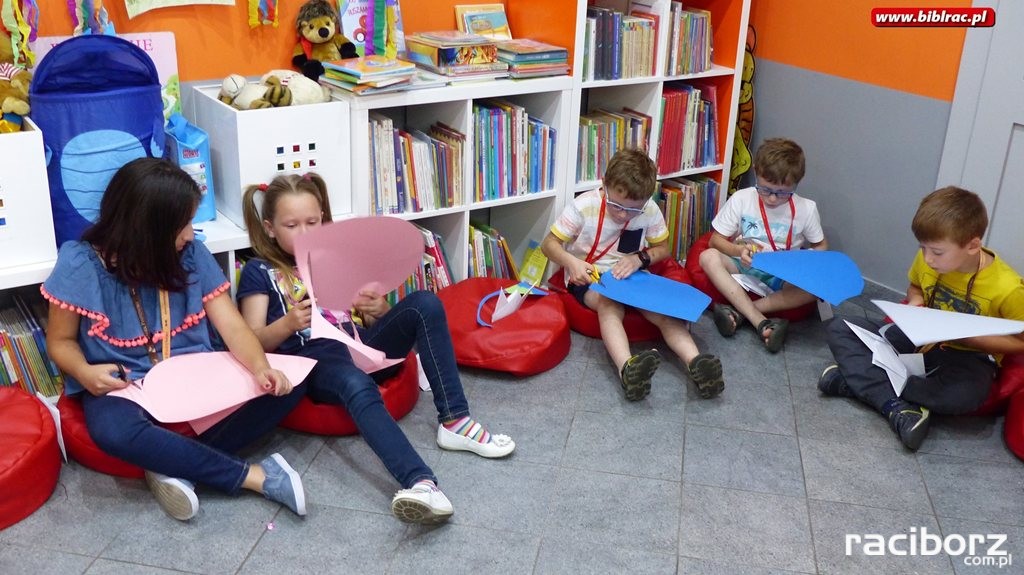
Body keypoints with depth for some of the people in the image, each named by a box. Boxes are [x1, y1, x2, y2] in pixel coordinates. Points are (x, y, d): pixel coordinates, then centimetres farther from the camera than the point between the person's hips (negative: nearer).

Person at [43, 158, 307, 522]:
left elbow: (232, 325, -8)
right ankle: (255, 476, -29)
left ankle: (178, 468, -23)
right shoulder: (82, 264, -10)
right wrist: (84, 372, -25)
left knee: (286, 386, -19)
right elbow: (61, 341, -1)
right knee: (114, 432, -39)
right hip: (123, 387, -3)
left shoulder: (192, 255, -3)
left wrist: (260, 368, -28)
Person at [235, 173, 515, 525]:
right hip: (313, 359, -5)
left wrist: (380, 309, -7)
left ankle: (454, 421, -19)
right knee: (357, 386, -39)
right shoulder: (259, 272, 11)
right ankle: (419, 482, -58)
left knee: (424, 304, -18)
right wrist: (288, 323, -21)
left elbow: (372, 319, 19)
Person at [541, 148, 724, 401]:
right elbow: (549, 243, -10)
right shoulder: (584, 206, -16)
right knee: (610, 304, -36)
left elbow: (663, 248, 6)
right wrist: (572, 262, -30)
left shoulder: (650, 211, -9)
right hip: (589, 277, -3)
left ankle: (695, 362, -44)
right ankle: (627, 368, -60)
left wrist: (640, 258, -16)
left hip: (632, 276, 4)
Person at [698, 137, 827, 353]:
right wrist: (738, 250, -25)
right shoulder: (741, 199, -7)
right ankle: (762, 323, -39)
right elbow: (716, 240, -4)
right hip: (743, 268, 0)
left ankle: (739, 313, -31)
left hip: (783, 278, 0)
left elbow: (821, 246, 8)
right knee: (709, 257, -30)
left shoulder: (806, 209, -4)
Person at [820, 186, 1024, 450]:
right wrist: (915, 302, -10)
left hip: (967, 355, -5)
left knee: (962, 395, -41)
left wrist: (963, 334, -23)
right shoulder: (927, 259, -9)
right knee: (839, 329, -11)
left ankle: (859, 380, -25)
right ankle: (896, 407, -30)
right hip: (918, 339, 5)